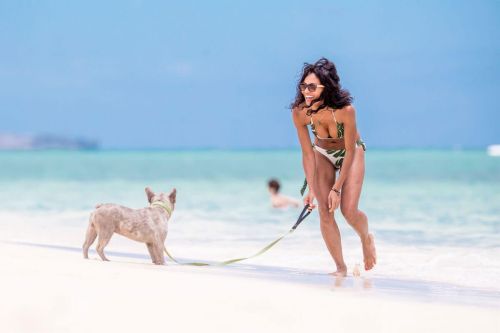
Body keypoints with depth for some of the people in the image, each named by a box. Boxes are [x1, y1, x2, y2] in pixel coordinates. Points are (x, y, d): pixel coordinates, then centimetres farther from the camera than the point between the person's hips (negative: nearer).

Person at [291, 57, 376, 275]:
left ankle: (366, 238, 22)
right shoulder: (299, 112, -28)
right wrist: (311, 189, -21)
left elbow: (350, 151, -24)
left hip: (351, 152, -2)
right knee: (324, 211, -11)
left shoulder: (345, 109, -36)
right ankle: (341, 267, 3)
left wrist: (337, 188, -23)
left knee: (348, 210, -14)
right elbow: (307, 153, -18)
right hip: (322, 154, 2)